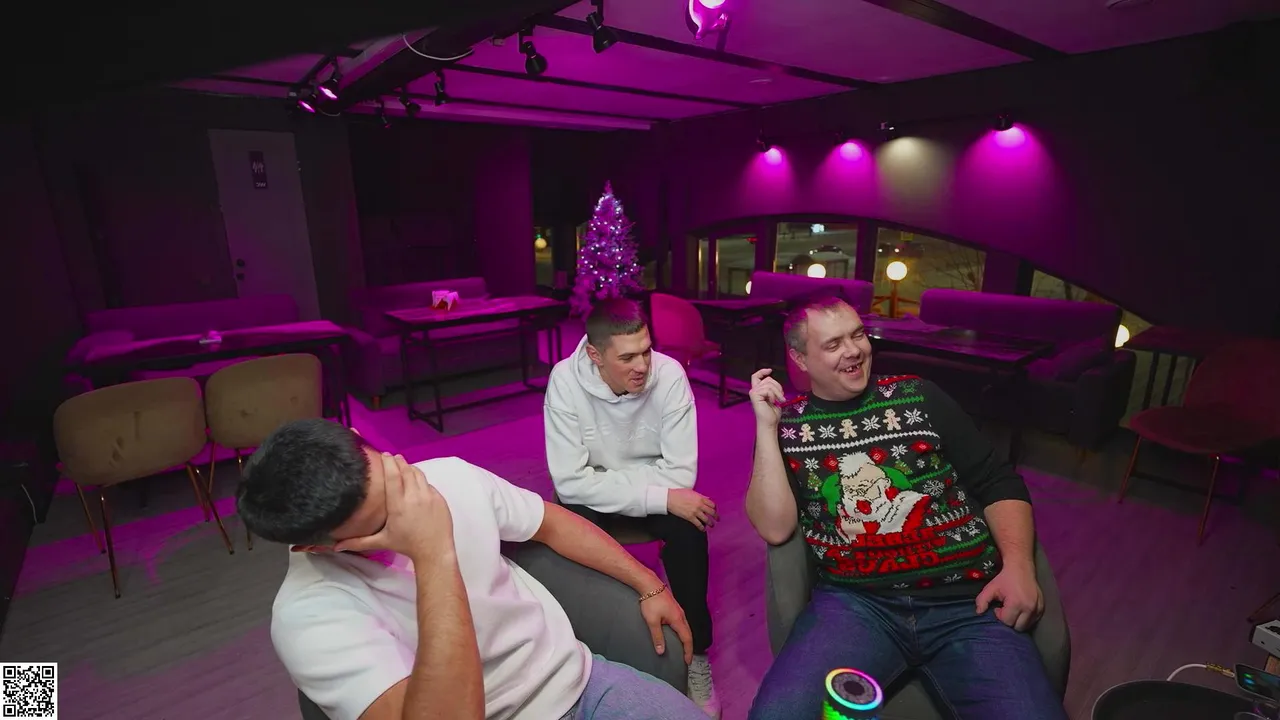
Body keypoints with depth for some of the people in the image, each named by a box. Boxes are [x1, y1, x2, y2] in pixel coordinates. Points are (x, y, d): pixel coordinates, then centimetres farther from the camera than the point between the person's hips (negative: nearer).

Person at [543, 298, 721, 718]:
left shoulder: (670, 374, -22)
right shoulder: (566, 380, -25)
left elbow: (680, 474, -20)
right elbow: (570, 482, -27)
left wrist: (608, 480, -26)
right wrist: (661, 498, -33)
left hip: (656, 487, 1)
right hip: (592, 493, 0)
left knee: (688, 531, -27)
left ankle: (697, 652, -2)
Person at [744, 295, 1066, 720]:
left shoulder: (918, 397, 7)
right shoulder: (787, 424, 3)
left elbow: (998, 482, 12)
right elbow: (775, 529, -6)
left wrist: (1018, 565, -5)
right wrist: (767, 427, -11)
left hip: (967, 602, 2)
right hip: (855, 602, -1)